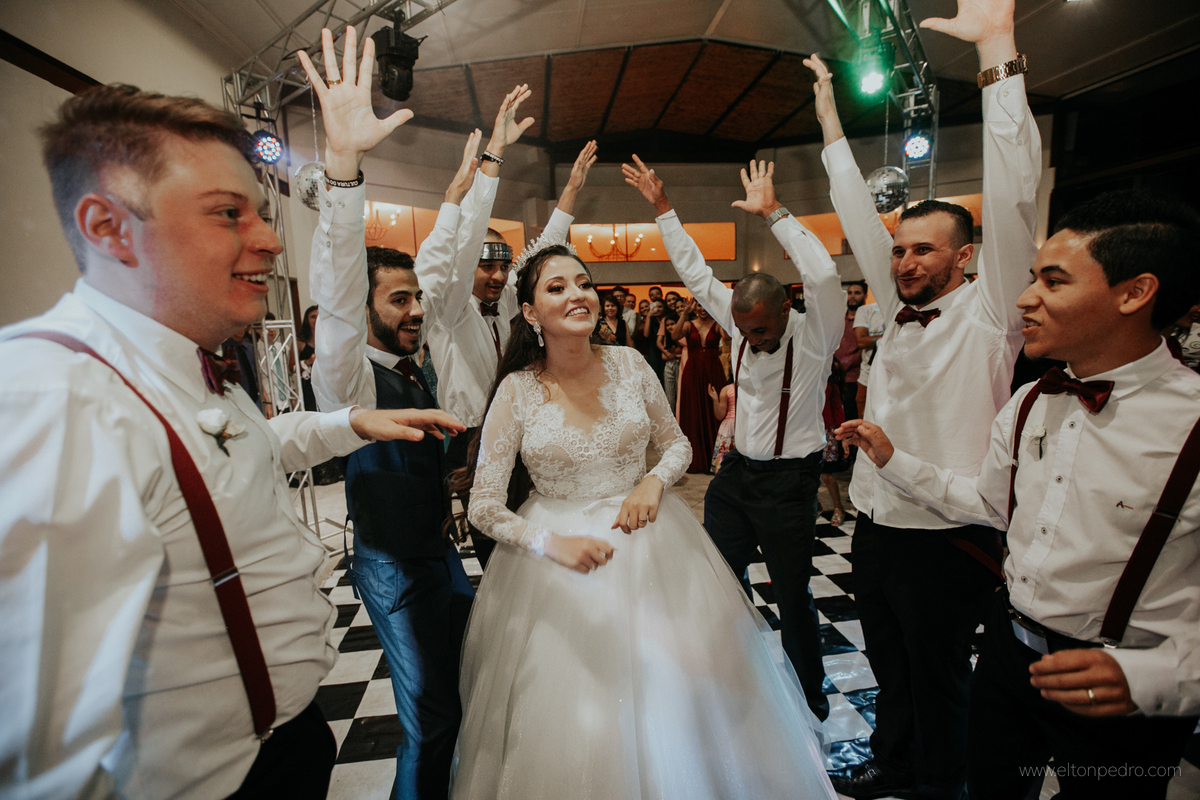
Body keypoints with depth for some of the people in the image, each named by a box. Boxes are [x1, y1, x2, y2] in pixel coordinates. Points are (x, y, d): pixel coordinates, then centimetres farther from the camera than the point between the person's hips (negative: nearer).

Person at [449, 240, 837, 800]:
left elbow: (678, 444, 6)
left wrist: (653, 482, -14)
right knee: (576, 726, 11)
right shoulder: (517, 391, -11)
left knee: (676, 701, 15)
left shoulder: (629, 364, -5)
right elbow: (484, 507, -11)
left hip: (649, 541, 2)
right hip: (561, 560, -1)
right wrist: (552, 541, -25)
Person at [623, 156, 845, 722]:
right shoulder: (741, 320, -1)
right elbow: (695, 272, 4)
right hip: (737, 470, 6)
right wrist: (662, 207, 3)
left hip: (789, 482, -5)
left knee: (793, 598, 10)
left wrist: (772, 212, -27)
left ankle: (810, 705, 35)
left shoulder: (814, 335, -15)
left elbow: (824, 276, -34)